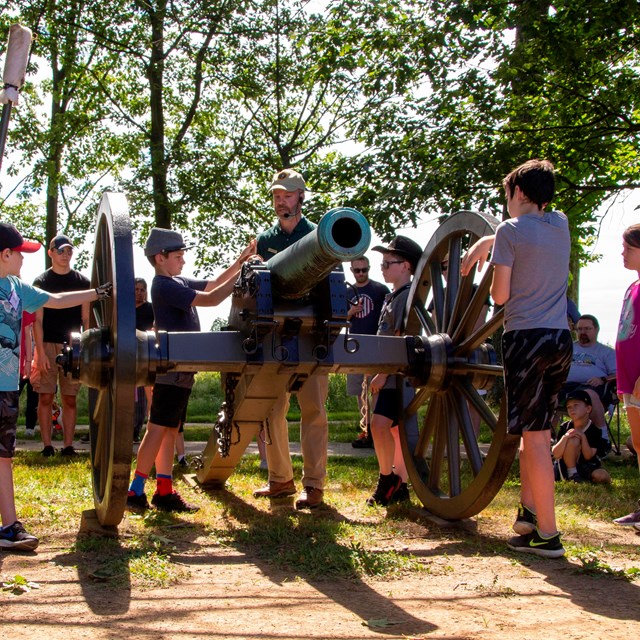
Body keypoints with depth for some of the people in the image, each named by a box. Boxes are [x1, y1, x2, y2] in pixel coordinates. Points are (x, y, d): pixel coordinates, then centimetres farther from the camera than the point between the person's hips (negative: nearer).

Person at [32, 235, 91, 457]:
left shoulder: (82, 281, 10)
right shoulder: (41, 281, 4)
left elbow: (86, 319, 10)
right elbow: (37, 320, 0)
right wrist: (41, 352, -9)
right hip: (48, 345, -2)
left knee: (70, 399, 3)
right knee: (46, 397, -3)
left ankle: (68, 445, 7)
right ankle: (47, 446, 2)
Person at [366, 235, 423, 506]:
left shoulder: (407, 295, -12)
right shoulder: (393, 296, 18)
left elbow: (400, 339, -18)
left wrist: (382, 373, -18)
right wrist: (380, 375, 18)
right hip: (392, 375, 10)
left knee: (380, 424, -18)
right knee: (395, 429, 11)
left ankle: (387, 479, -6)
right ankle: (399, 487, 17)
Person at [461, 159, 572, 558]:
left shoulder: (511, 230, -7)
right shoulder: (561, 224, 11)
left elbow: (500, 295, -5)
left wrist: (491, 266, 14)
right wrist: (485, 242, 27)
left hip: (526, 338, -6)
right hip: (561, 339, 6)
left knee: (535, 437, -4)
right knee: (538, 430, 17)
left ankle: (548, 533, -3)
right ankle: (529, 510, 24)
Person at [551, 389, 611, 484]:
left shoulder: (595, 431, -9)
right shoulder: (565, 427, -9)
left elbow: (588, 456, -16)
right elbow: (556, 455, -16)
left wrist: (583, 437, -29)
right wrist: (565, 437, -32)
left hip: (585, 466, 1)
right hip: (565, 468, -1)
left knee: (604, 477, -28)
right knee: (573, 441, -28)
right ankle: (572, 475, -15)